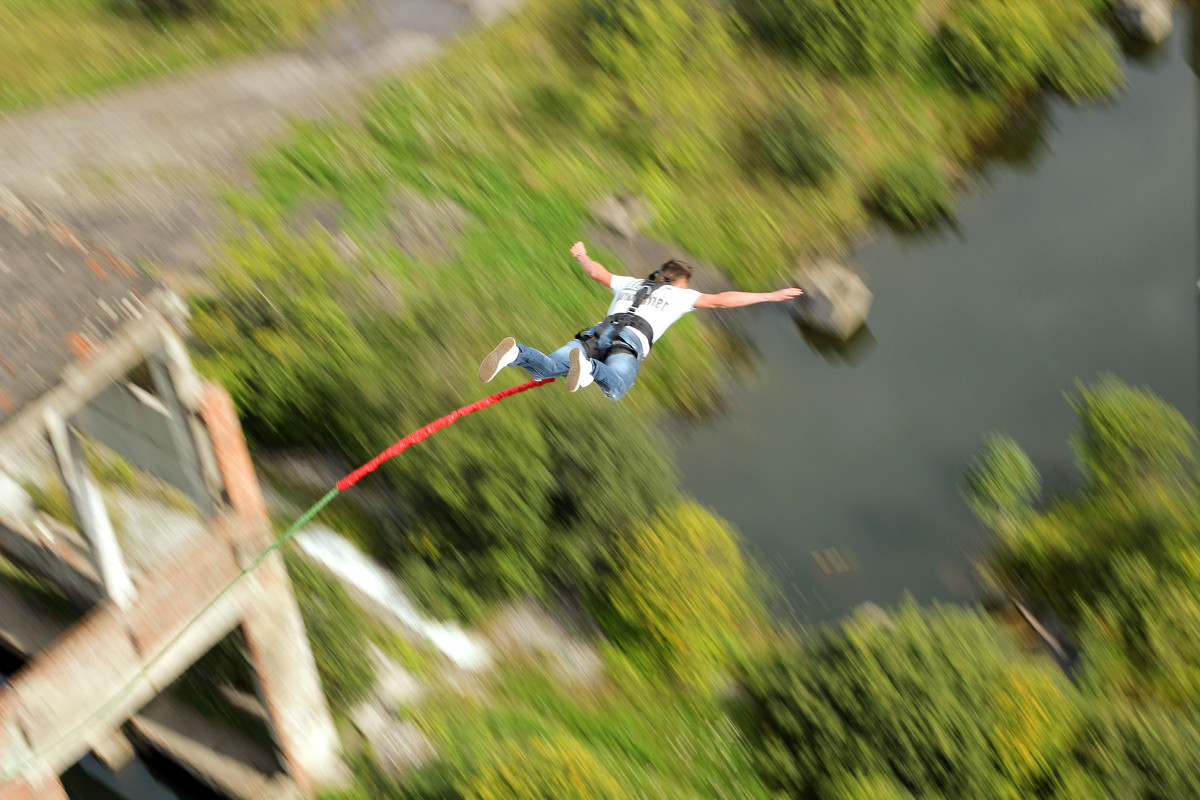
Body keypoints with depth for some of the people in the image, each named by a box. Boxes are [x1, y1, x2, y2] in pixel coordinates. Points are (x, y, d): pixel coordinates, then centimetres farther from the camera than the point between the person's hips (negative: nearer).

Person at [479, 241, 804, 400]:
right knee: (615, 389, -32)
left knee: (545, 368, -13)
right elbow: (721, 300, 19)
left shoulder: (630, 283, 37)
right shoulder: (679, 295, 26)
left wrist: (581, 255, 70)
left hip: (599, 330, 4)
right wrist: (769, 296, 24)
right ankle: (587, 367, -62)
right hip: (631, 338, -4)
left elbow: (598, 274, 47)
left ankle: (516, 353, -45)